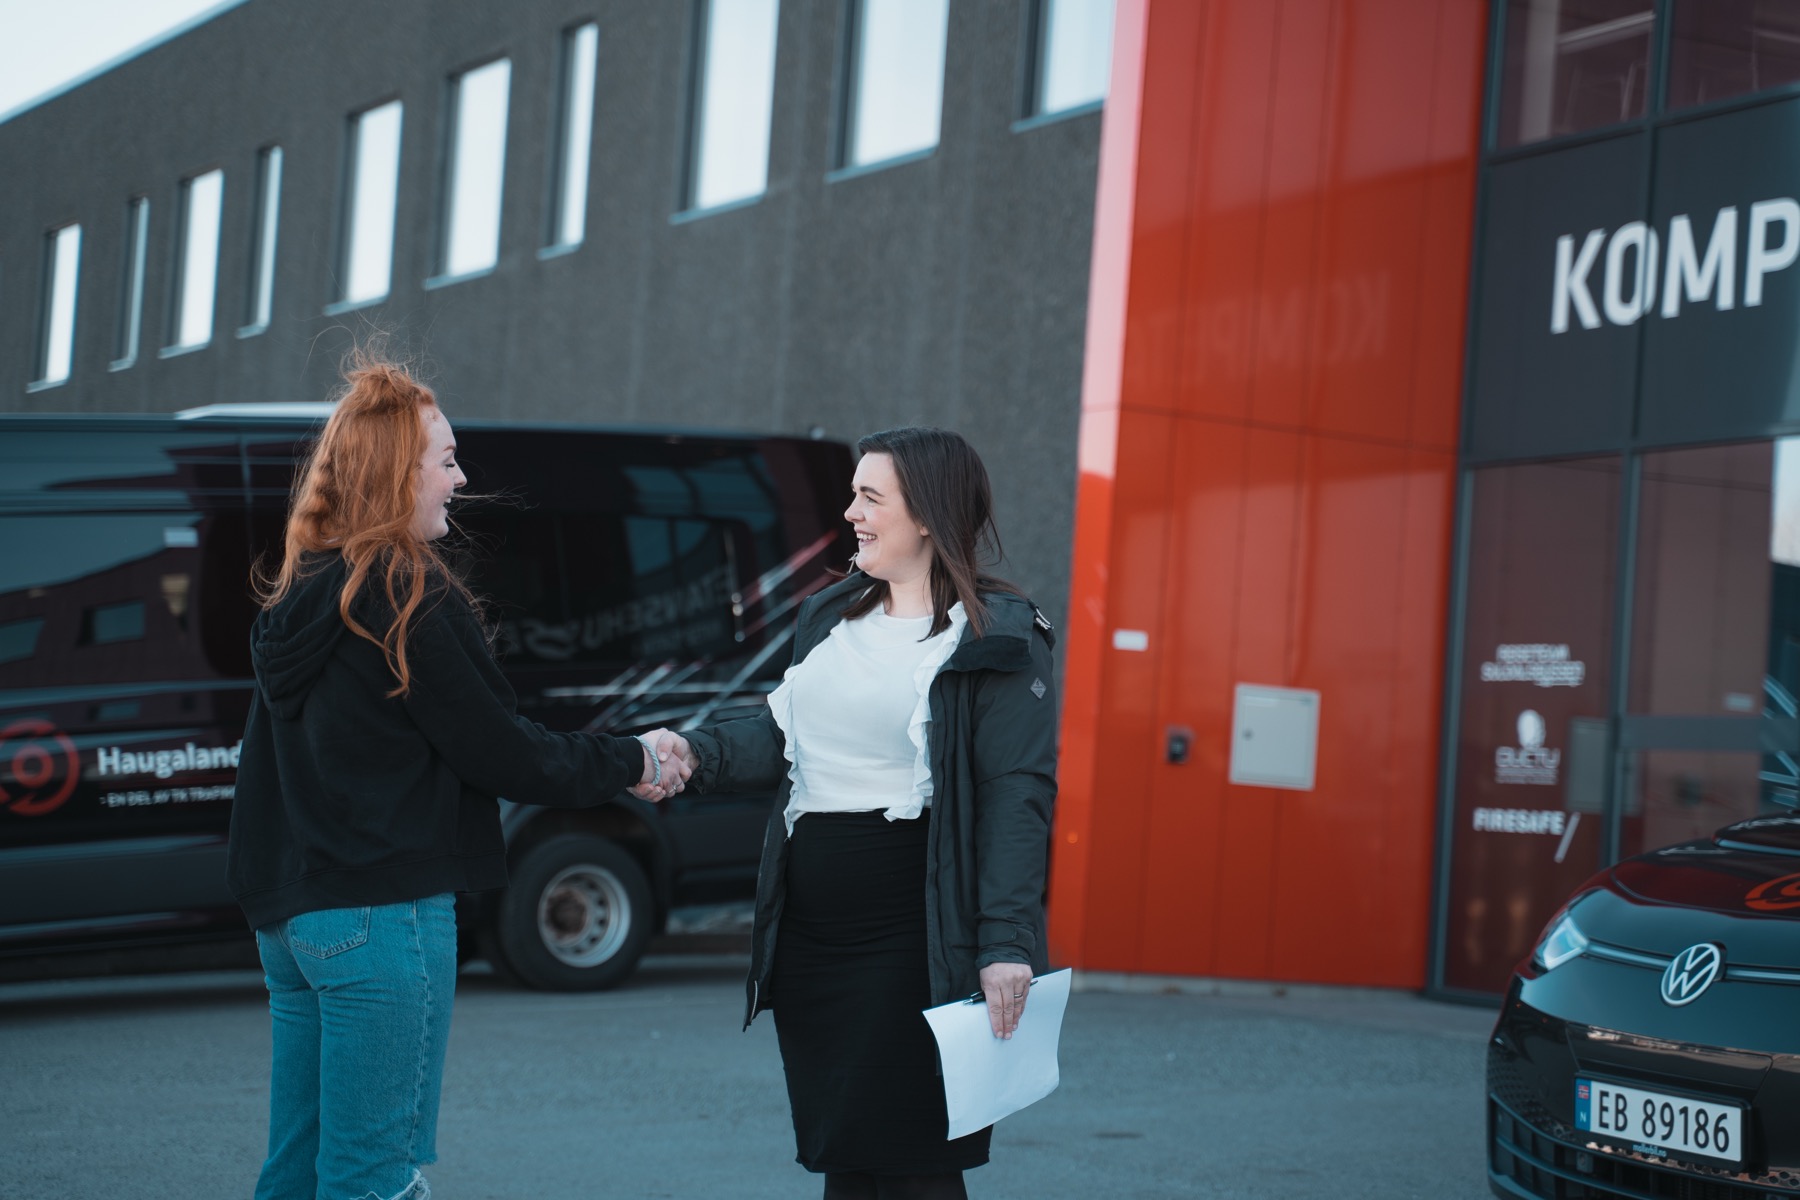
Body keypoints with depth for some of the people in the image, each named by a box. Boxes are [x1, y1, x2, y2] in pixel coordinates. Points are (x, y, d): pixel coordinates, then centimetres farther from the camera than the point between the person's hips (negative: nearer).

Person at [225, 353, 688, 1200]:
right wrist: (629, 765, 2)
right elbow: (496, 751, -11)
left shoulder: (300, 597, 11)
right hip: (381, 915, -9)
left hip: (291, 918, 9)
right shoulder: (409, 598, -14)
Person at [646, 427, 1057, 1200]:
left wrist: (1006, 944, -20)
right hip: (811, 928, 7)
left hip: (913, 940, -7)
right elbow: (784, 733, 14)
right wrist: (701, 754, -5)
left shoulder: (997, 641, -8)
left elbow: (1017, 798, -13)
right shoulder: (832, 616, 15)